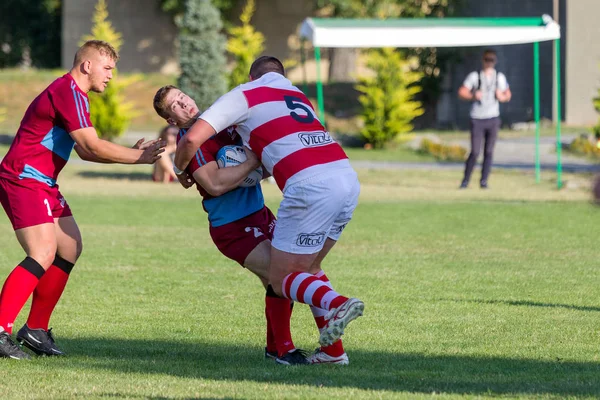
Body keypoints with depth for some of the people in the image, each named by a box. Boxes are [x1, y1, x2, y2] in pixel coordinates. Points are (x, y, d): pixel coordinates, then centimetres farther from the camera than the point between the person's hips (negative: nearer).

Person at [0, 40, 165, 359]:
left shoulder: (73, 94, 19)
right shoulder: (67, 92, -15)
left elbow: (85, 151, 20)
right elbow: (92, 146, -20)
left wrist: (134, 153, 9)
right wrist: (138, 157, -11)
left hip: (42, 183, 11)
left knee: (70, 248, 10)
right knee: (43, 255, -20)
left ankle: (35, 329, 14)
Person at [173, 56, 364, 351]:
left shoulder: (244, 95, 10)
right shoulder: (296, 94, 30)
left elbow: (192, 139, 2)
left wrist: (180, 170, 20)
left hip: (310, 185, -7)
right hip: (347, 176, 7)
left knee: (280, 279, 2)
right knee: (308, 267, 23)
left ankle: (336, 304, -25)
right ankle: (333, 348, 14)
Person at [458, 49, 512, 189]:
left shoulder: (500, 77, 8)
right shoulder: (474, 76, -1)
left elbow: (508, 95, 15)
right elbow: (461, 92, -3)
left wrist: (502, 97, -8)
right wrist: (473, 96, -22)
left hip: (493, 119, 3)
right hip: (477, 119, -3)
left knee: (489, 152, 0)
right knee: (475, 152, -8)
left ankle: (484, 181, 6)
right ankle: (465, 180, 3)